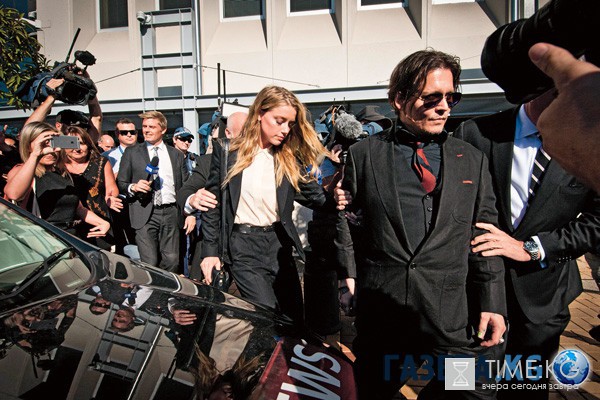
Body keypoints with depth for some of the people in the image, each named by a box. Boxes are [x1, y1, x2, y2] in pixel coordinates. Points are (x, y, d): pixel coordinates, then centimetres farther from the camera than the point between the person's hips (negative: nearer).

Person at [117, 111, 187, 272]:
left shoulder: (176, 154, 14)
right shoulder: (131, 152, 9)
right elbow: (120, 183, 9)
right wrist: (133, 187, -13)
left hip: (171, 212, 2)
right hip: (145, 214, -2)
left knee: (172, 261, -1)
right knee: (150, 263, -7)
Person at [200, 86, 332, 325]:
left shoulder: (289, 157, 5)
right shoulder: (227, 152, -3)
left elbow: (315, 196, 0)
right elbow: (212, 203, 1)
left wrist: (335, 197, -23)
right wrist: (210, 251, -2)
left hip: (280, 245, 4)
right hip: (244, 247, -4)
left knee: (295, 321, 11)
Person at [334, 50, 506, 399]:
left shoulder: (473, 160, 5)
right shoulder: (364, 154, 0)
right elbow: (344, 215, 6)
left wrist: (493, 304, 0)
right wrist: (349, 270, 0)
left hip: (455, 318, 1)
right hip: (380, 314, 0)